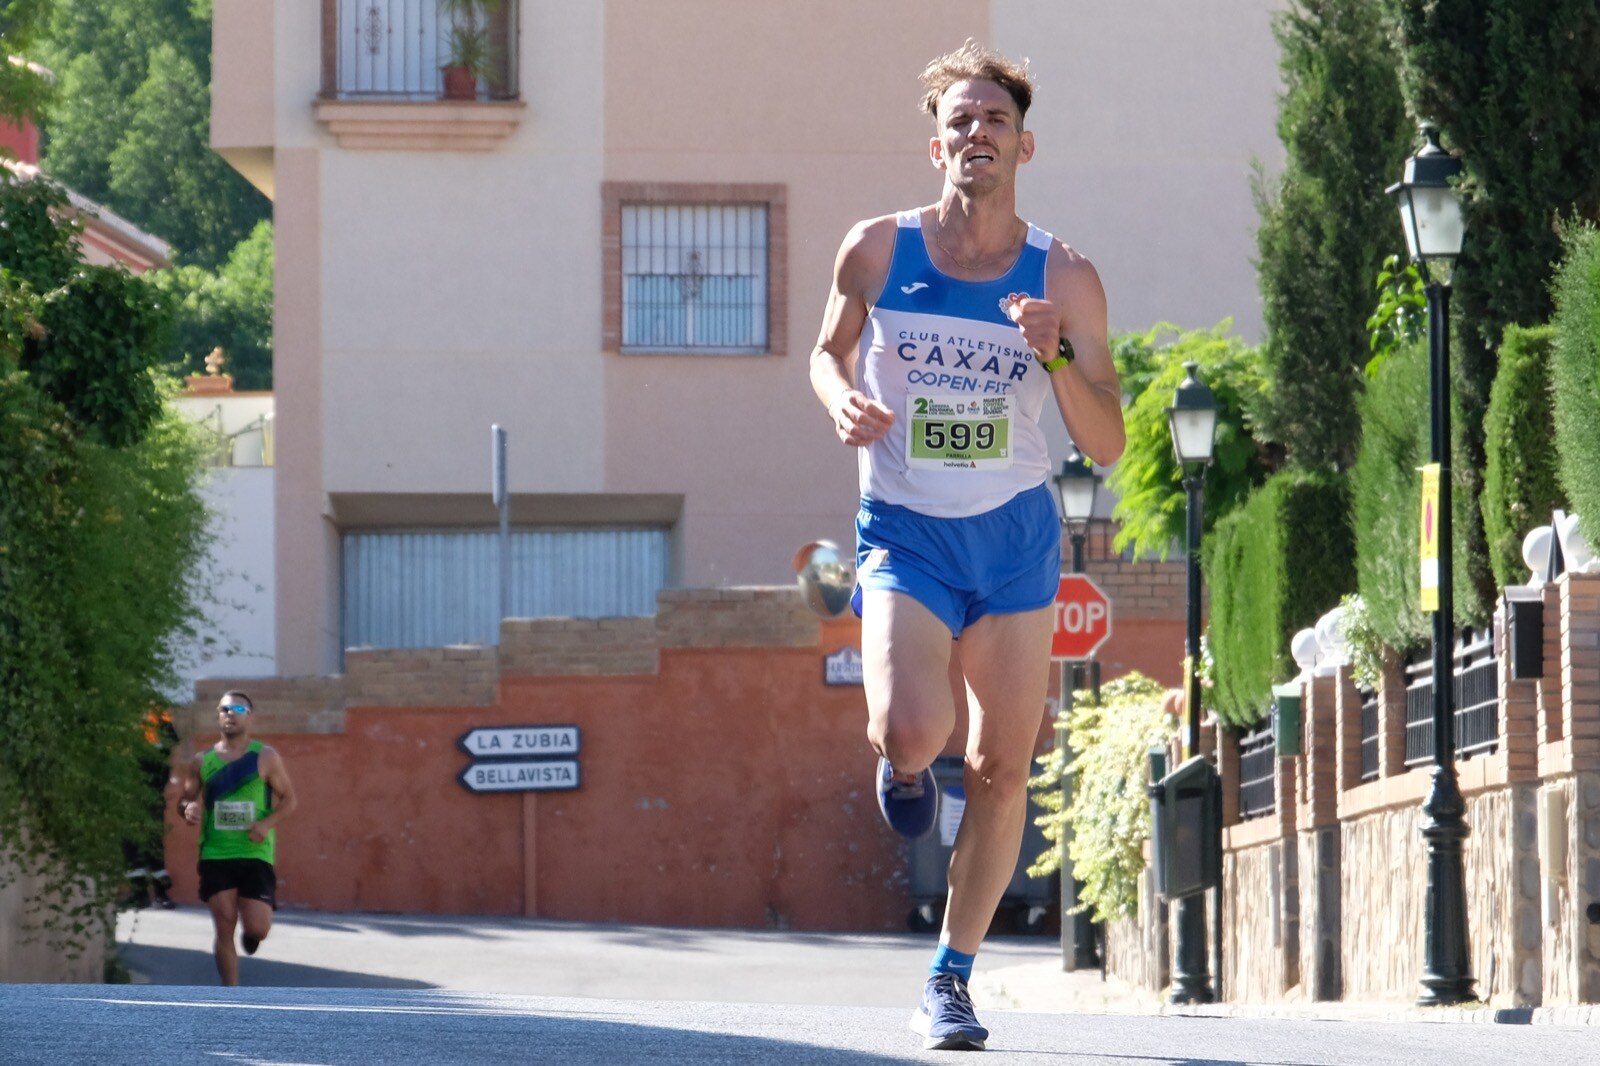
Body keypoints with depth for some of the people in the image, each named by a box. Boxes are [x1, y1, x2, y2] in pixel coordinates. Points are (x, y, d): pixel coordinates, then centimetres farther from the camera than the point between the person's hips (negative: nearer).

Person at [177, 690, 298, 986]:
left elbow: (288, 799, 4)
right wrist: (188, 810, -11)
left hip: (255, 854, -2)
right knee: (224, 928, -4)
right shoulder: (202, 761, 7)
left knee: (257, 929, -9)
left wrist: (268, 823, -15)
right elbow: (185, 800, 14)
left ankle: (250, 935, 31)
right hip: (215, 856, 2)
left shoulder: (265, 757, 1)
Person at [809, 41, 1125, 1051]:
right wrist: (842, 401, -8)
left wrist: (1056, 357, -20)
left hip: (1016, 537, 2)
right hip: (906, 532, -2)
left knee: (1001, 768, 4)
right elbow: (830, 351, 14)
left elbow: (1107, 445, -3)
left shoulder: (1066, 279, -4)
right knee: (915, 733, -25)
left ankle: (952, 977, 20)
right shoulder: (878, 250, -4)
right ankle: (901, 763, 15)